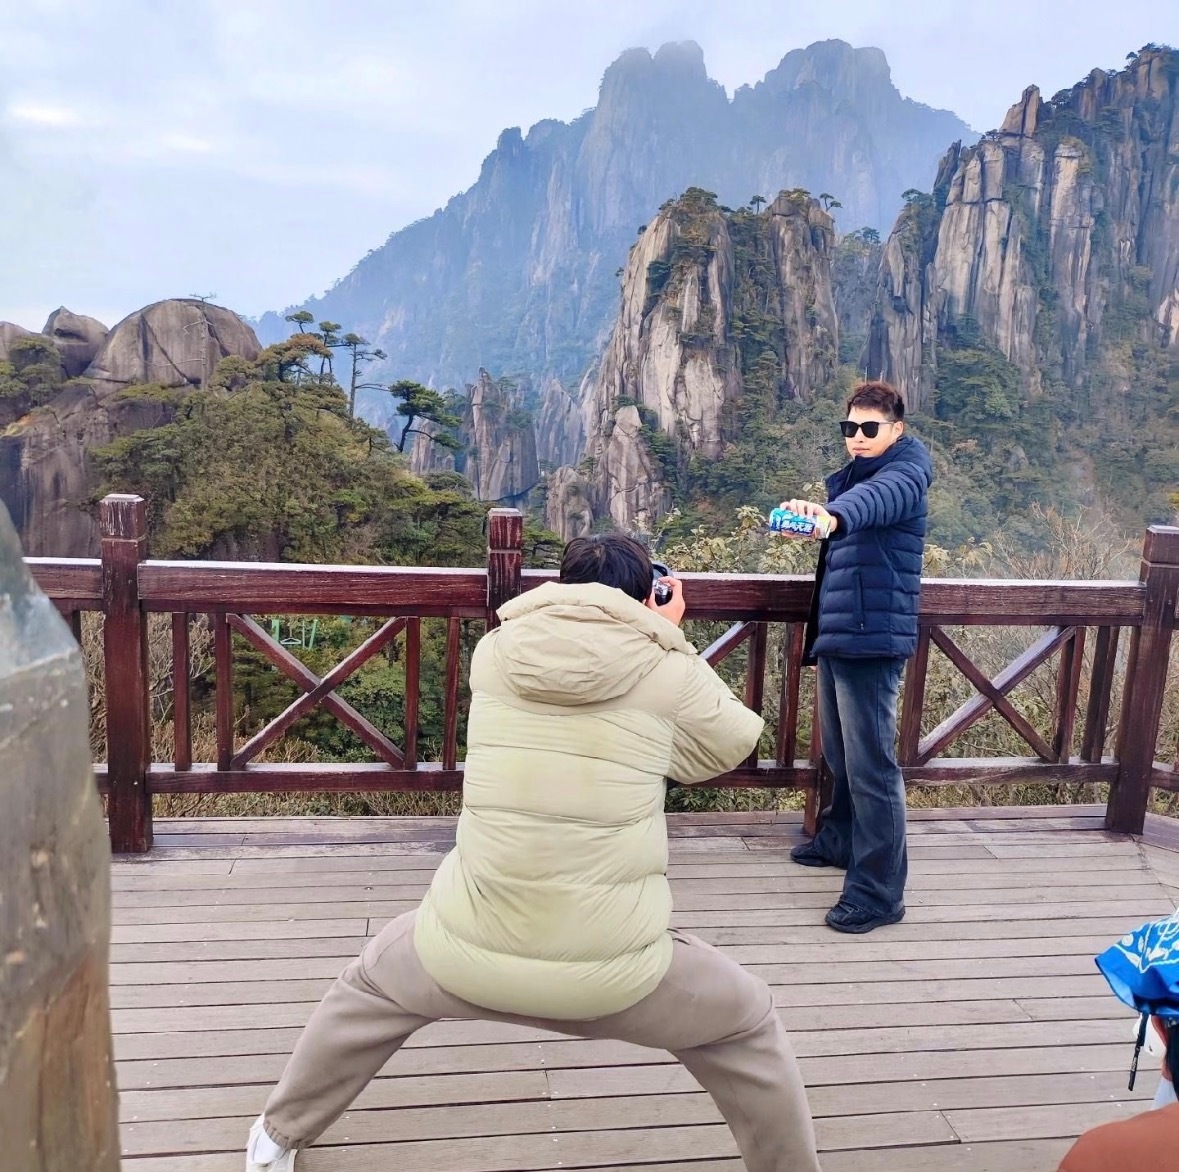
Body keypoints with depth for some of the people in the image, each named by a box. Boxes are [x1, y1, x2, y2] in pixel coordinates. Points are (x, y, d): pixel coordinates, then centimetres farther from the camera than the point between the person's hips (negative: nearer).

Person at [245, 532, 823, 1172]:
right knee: (749, 1025, 26)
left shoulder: (494, 653, 1)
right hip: (614, 970, -2)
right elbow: (732, 744, 14)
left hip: (470, 951, 3)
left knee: (370, 983, 35)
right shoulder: (669, 672, -5)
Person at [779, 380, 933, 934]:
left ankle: (879, 893, 0)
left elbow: (880, 497, -34)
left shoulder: (903, 472, -8)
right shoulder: (852, 476, 20)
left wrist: (832, 515, -54)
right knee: (839, 754, 21)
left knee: (871, 764, -7)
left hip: (871, 637, -9)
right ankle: (840, 840, 40)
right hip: (837, 634, 9)